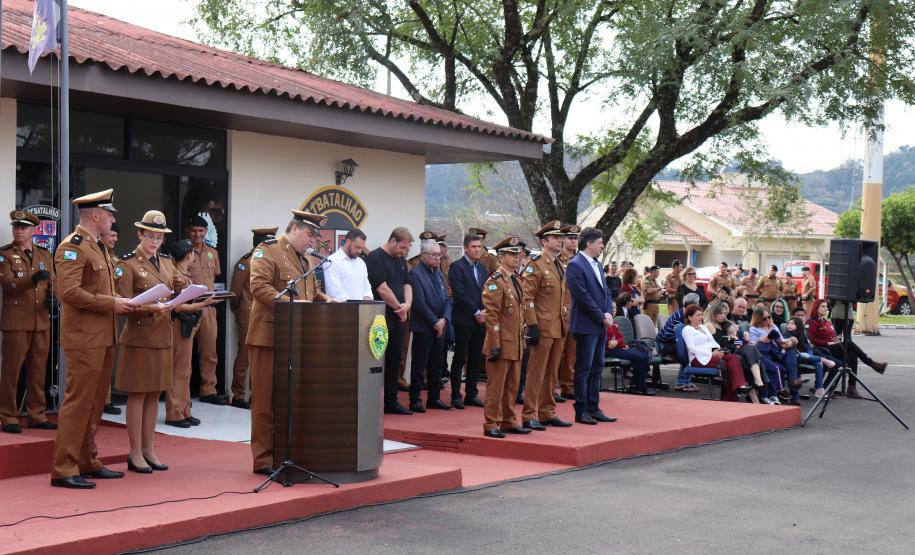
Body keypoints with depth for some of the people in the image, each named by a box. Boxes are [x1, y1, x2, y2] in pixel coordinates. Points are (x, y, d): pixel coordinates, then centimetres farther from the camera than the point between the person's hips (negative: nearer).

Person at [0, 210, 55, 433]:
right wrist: (32, 279, -28)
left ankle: (37, 415, 16)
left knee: (38, 370, 8)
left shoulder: (44, 254, 14)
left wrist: (51, 297, -4)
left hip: (41, 320, 4)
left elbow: (51, 283, 19)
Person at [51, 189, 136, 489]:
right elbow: (69, 292, -23)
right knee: (79, 401, -8)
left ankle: (88, 463, 23)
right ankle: (63, 470, -4)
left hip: (103, 337, 10)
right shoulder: (73, 247, -13)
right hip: (85, 338, -10)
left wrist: (121, 302, 8)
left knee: (95, 402, 14)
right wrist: (112, 303, -19)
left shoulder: (98, 247, 18)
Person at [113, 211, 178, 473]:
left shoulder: (167, 262, 14)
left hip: (162, 336, 6)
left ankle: (149, 449, 17)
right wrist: (151, 307, -26)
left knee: (155, 394, 10)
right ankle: (135, 454, 5)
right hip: (138, 336, -6)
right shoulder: (128, 264, -6)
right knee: (138, 394, -2)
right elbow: (124, 303, -13)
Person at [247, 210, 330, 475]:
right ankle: (264, 459, 5)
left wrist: (327, 300, 5)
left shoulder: (308, 259, 20)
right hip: (270, 336, -8)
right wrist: (290, 303, -27)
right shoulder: (267, 252, -7)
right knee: (266, 400, -1)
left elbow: (313, 291, 27)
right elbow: (259, 287, -18)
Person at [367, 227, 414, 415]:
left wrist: (407, 304, -5)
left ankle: (391, 401, 16)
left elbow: (406, 284, 15)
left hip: (399, 318, 8)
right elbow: (382, 289, -16)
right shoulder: (375, 258, -10)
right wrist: (399, 308, -7)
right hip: (382, 317, -8)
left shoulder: (401, 261, 16)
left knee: (394, 361, 10)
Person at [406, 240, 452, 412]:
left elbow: (446, 299, 12)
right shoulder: (416, 274, -11)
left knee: (437, 363, 11)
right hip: (423, 327, -7)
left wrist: (444, 319, -4)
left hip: (439, 326, 8)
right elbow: (419, 303, -17)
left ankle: (434, 398, 20)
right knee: (419, 364, -2)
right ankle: (415, 400, 4)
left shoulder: (438, 273, 14)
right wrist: (435, 322, -14)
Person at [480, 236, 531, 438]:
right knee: (496, 385, -2)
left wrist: (522, 340, 18)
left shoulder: (516, 280, 14)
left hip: (516, 344, 8)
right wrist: (495, 345, -18)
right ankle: (491, 424, 4)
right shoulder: (495, 282, -12)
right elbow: (491, 316, -15)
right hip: (502, 343, -8)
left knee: (512, 386, 13)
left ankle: (508, 420, 23)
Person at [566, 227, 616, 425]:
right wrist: (602, 317, -13)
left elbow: (606, 291, 17)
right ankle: (581, 411, 4)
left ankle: (593, 408, 18)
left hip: (600, 326, 9)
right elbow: (583, 297, -18)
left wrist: (609, 313, 0)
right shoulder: (575, 265, -13)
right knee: (584, 369, -3)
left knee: (597, 368, 12)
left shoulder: (597, 264, 16)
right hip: (586, 326, -9)